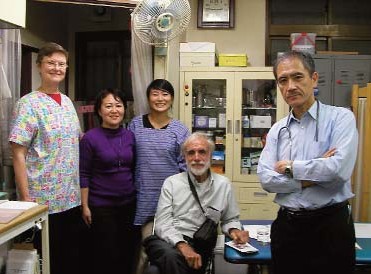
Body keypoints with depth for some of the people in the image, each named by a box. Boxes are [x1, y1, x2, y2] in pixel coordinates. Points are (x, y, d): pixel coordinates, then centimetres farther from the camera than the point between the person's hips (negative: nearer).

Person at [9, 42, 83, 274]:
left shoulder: (67, 102, 10)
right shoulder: (29, 104, -10)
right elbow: (18, 155, -14)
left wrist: (83, 187, 13)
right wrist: (25, 198, -17)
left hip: (73, 197, 7)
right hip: (43, 200, -6)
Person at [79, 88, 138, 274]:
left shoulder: (129, 136, 3)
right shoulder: (90, 138, -10)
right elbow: (83, 175, -8)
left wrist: (136, 196, 10)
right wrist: (85, 206, -9)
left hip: (128, 203, 5)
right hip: (101, 206, -4)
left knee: (127, 252, 13)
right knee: (106, 255, 7)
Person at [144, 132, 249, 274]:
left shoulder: (223, 184, 10)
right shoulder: (171, 183, 5)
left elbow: (230, 219, 22)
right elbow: (163, 223, -3)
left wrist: (233, 230, -2)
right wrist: (182, 245, -20)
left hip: (198, 247, 0)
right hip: (168, 241, 1)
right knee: (170, 255, -37)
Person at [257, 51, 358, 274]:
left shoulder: (340, 118, -6)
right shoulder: (278, 130, 7)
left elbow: (340, 168, -21)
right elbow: (266, 179, -2)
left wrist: (291, 167, -9)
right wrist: (309, 178, -13)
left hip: (330, 225, -4)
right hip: (286, 225, 4)